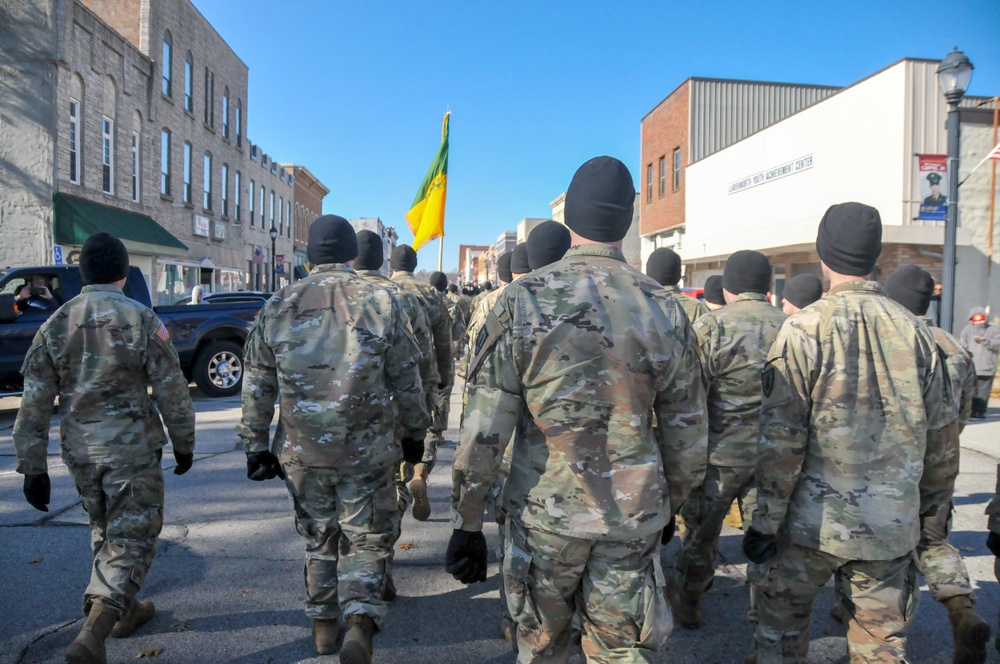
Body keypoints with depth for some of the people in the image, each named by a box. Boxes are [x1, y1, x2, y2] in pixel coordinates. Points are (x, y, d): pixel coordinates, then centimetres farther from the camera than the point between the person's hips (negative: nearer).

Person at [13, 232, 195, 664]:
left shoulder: (56, 324, 0)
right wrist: (184, 445, 3)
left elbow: (33, 404, 0)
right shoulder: (141, 320, -11)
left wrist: (33, 468, 7)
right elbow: (172, 392, -9)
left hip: (79, 450, 5)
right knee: (131, 539, 3)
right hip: (131, 449, -5)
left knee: (105, 531, 23)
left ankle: (124, 611, 38)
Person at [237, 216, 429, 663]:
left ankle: (324, 626, 32)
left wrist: (255, 446, 13)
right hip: (368, 452, -2)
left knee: (318, 539, 21)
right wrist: (414, 434, 11)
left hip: (304, 453, 2)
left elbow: (257, 387, 4)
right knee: (366, 541, 12)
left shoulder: (278, 306, 1)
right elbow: (407, 382, -2)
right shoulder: (381, 302, -5)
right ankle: (360, 622, -5)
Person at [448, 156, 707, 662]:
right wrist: (669, 506, 20)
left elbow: (482, 431, -13)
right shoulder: (666, 309, -2)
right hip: (634, 520, 2)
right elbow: (688, 436, 4)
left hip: (543, 512, -1)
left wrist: (467, 523, -3)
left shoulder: (523, 300, -11)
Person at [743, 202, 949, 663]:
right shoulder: (915, 330, 2)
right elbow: (934, 432, 9)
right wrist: (922, 501, 22)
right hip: (892, 522, 4)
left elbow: (781, 438, -15)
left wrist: (765, 520, -8)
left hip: (814, 519, -4)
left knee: (782, 623, 14)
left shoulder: (805, 328, -13)